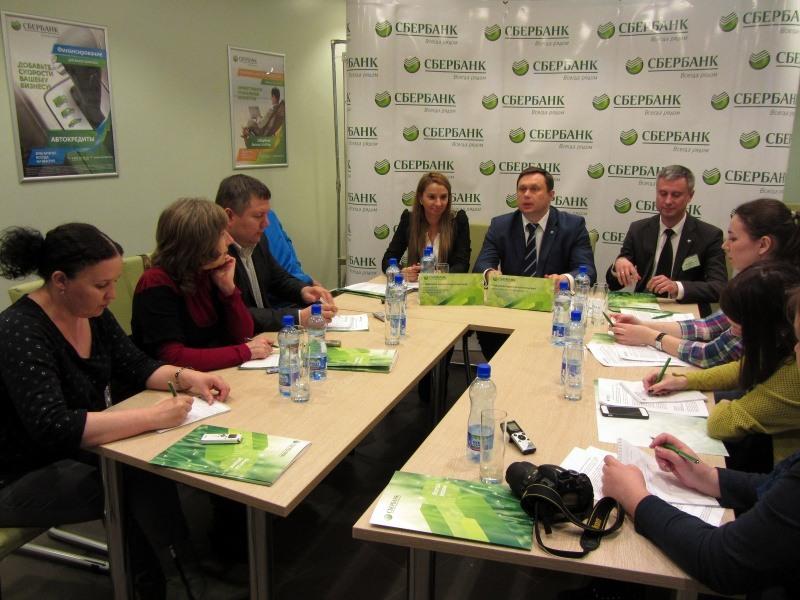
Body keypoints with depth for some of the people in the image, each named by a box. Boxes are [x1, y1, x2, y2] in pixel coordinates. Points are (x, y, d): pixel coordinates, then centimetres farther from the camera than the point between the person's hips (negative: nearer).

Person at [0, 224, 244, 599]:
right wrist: (152, 417, -38)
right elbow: (54, 430, -37)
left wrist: (186, 377, -14)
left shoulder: (92, 312, -3)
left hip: (78, 450, 7)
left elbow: (136, 366, 5)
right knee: (143, 484, -21)